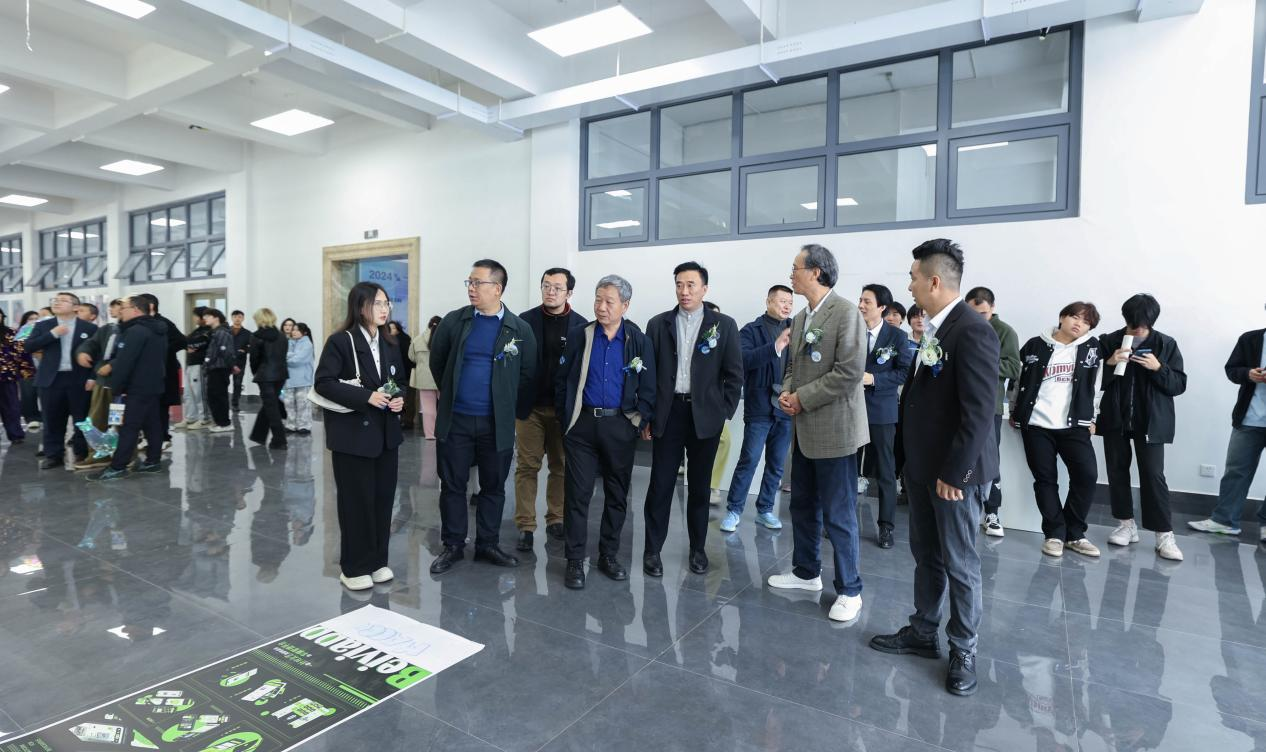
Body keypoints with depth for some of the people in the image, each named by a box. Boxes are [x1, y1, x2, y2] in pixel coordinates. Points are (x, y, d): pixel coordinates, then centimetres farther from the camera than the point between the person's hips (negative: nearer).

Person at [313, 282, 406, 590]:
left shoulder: (390, 345, 11)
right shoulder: (340, 341, -9)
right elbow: (323, 382, -15)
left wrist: (399, 399, -4)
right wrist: (366, 396, -24)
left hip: (386, 434, 6)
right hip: (353, 434, -6)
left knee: (383, 498, 10)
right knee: (356, 501, 2)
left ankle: (378, 561, 24)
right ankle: (354, 567, 16)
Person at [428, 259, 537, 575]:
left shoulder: (520, 329, -3)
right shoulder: (454, 321, -1)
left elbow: (527, 374, 4)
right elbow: (437, 361, 12)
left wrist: (508, 406, 7)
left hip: (497, 424, 0)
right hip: (455, 420, 1)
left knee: (493, 487, 10)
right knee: (452, 485, 8)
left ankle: (487, 545, 24)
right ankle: (452, 546, 22)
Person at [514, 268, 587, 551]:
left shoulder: (581, 325, 0)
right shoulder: (525, 321, 0)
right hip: (530, 407, 0)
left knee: (561, 466, 10)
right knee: (527, 467, 3)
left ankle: (556, 520, 24)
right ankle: (525, 526, 10)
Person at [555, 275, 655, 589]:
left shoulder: (639, 341, 0)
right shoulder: (579, 335, 1)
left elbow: (647, 388, 3)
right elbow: (561, 379, 4)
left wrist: (641, 421, -3)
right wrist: (564, 419, 1)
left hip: (621, 427, 1)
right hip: (583, 425, 0)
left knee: (617, 494, 10)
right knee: (578, 493, 2)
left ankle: (609, 556, 26)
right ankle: (575, 560, 13)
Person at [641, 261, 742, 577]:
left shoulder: (724, 325, 2)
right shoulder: (658, 324, 5)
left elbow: (734, 374, 2)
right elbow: (648, 372, 4)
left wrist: (724, 413, -3)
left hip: (705, 415, 0)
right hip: (668, 413, 0)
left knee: (699, 485, 11)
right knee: (661, 483, 2)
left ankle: (698, 548, 25)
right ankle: (652, 549, 14)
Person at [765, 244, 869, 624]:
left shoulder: (846, 314, -13)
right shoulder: (800, 319, 12)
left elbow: (850, 372, -21)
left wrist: (802, 398, -17)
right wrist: (786, 392, -1)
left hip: (834, 430, -8)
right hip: (804, 430, 8)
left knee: (838, 514, 2)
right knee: (802, 507, 18)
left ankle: (849, 590, 17)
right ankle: (806, 572, 35)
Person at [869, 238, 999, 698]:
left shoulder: (972, 332, -19)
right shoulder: (934, 329, 9)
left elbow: (978, 412, -22)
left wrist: (954, 473, -19)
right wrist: (914, 459, 14)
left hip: (954, 471, -9)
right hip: (922, 465, 9)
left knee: (960, 563, 7)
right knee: (926, 555, 19)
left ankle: (963, 650, 24)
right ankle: (924, 633, 34)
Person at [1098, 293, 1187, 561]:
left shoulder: (1166, 345, -1)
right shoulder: (1109, 342, 0)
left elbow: (1179, 385, -2)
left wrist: (1158, 368, -18)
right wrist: (1110, 363, -17)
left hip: (1151, 421, -2)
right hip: (1115, 418, 2)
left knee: (1153, 475, -5)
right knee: (1117, 472, 8)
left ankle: (1164, 536, 1)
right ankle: (1126, 525, 22)